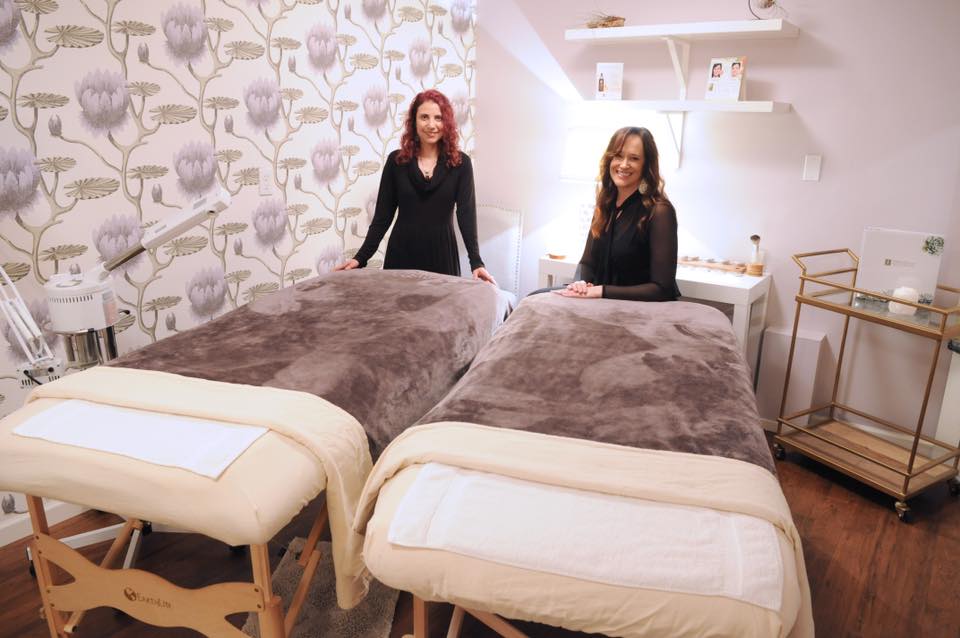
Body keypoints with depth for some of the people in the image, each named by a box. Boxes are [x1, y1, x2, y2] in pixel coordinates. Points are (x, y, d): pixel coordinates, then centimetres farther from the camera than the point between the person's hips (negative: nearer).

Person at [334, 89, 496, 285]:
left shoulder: (460, 163, -1)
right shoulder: (396, 160, 1)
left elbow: (466, 212, -9)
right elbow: (383, 214, 3)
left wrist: (476, 262, -21)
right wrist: (361, 257, -4)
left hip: (442, 253, -1)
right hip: (401, 253, 1)